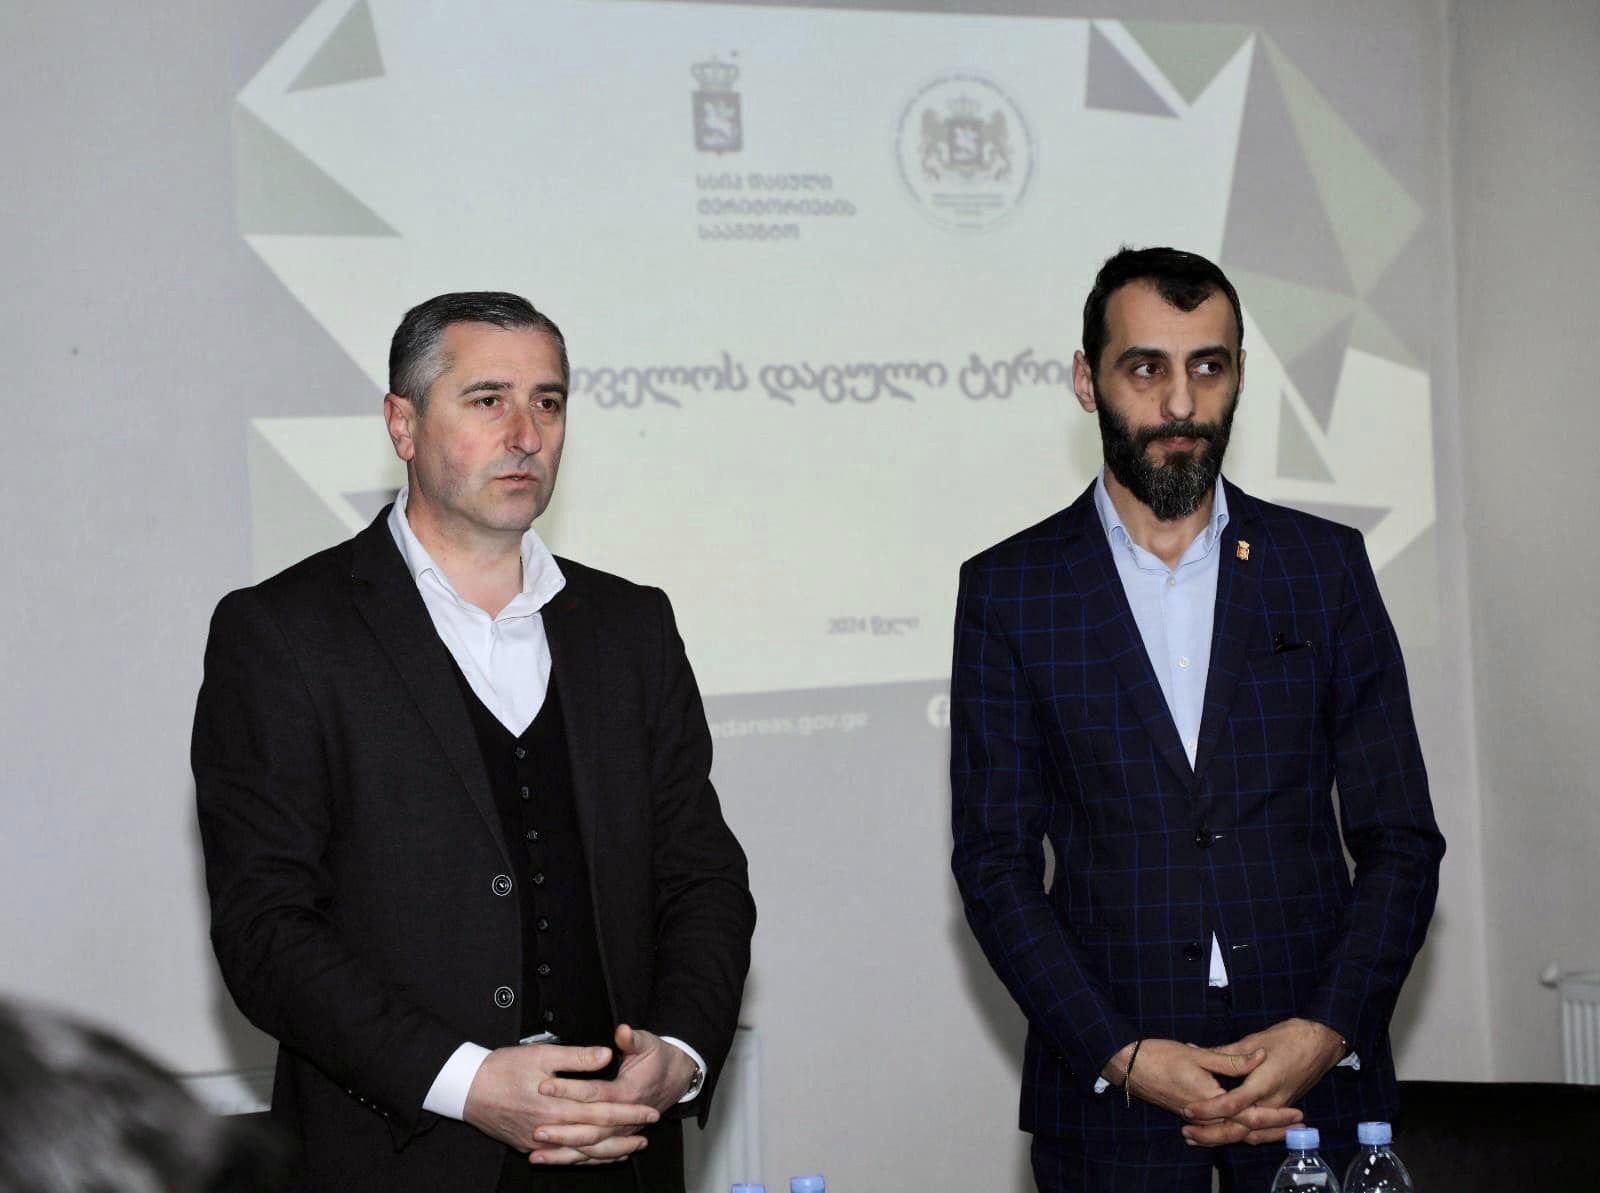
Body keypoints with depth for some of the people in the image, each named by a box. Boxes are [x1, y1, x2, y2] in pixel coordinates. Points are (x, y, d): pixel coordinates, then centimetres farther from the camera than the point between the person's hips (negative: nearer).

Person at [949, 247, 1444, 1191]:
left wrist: (1330, 1031, -9)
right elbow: (995, 864, -1)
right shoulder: (1009, 590, 2)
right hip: (1106, 1084, -1)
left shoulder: (1325, 565, 6)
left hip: (1317, 1076, 1)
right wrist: (1123, 1056, -11)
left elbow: (1401, 839, 4)